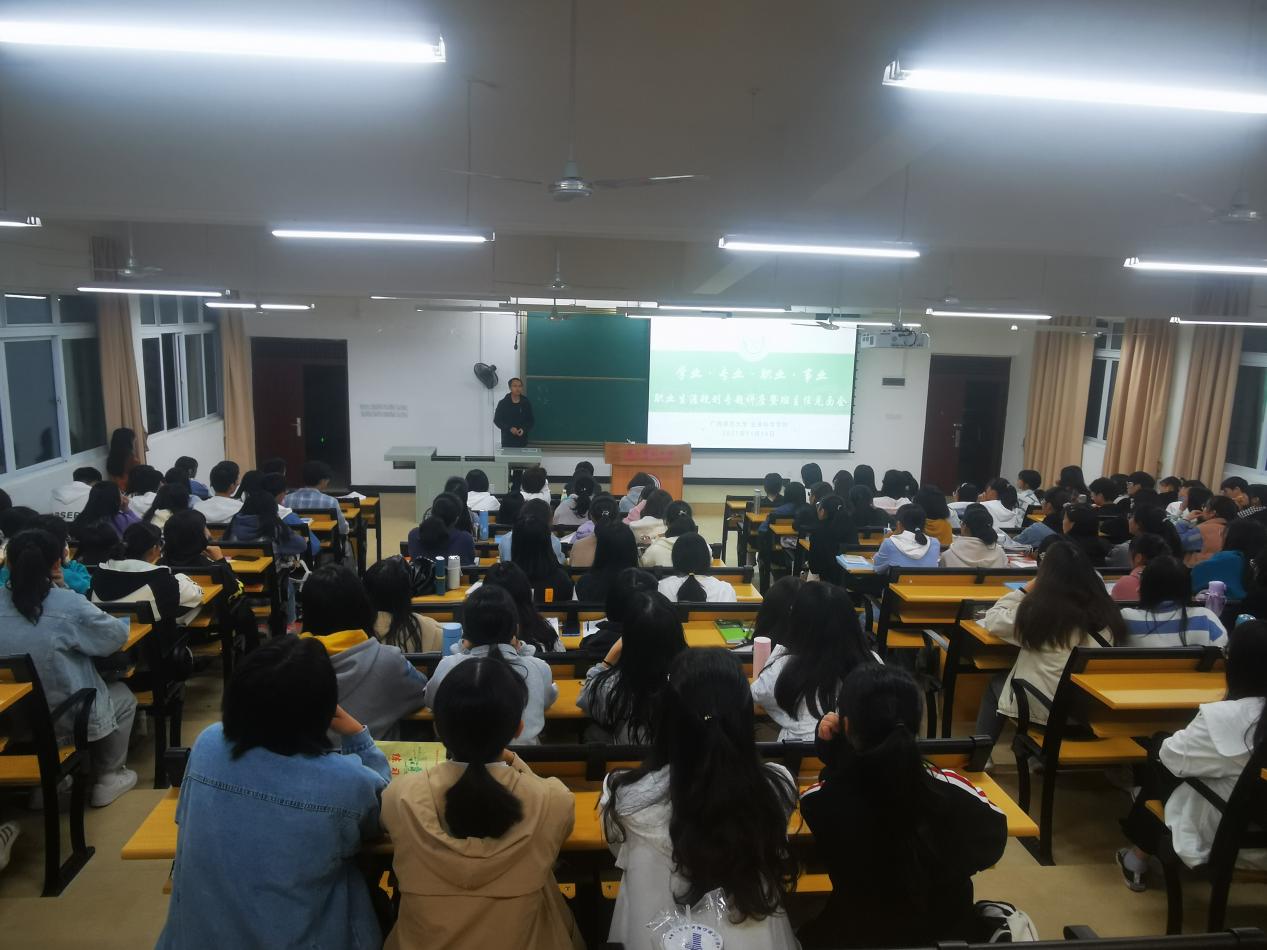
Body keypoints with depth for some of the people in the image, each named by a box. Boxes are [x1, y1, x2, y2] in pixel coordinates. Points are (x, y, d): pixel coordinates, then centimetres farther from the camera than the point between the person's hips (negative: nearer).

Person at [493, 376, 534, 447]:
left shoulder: (526, 403, 4)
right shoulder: (503, 403, -1)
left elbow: (531, 421, 9)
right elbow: (497, 420, 1)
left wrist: (524, 429, -11)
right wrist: (509, 428, -14)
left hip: (522, 441, 1)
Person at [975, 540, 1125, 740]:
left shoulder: (1037, 610, -18)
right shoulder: (1105, 611, -8)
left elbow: (993, 620, -1)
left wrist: (1026, 590, 9)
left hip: (1042, 711, -4)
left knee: (996, 684, 27)